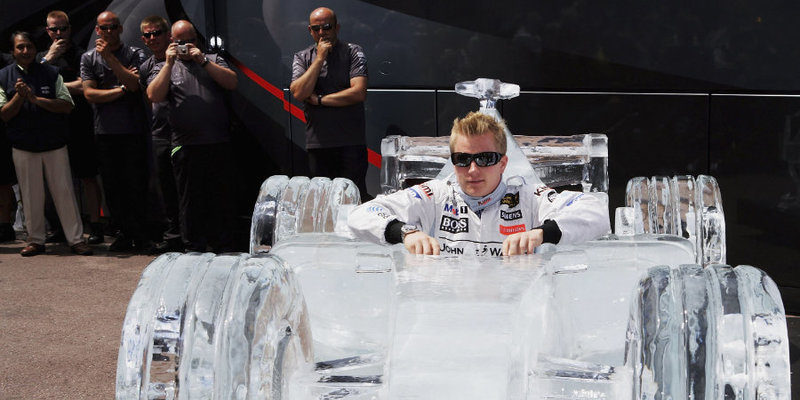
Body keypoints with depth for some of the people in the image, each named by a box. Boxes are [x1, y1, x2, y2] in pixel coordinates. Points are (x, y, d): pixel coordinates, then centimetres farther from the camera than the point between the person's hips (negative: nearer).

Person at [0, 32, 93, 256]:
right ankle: (35, 241, 16)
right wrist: (19, 96, -16)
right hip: (23, 147, 0)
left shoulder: (51, 74, 4)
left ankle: (76, 239, 5)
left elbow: (67, 106, -5)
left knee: (64, 191, 0)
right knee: (31, 195, 5)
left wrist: (36, 99, -14)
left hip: (55, 145, 0)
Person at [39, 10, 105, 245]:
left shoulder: (81, 56, 0)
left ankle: (95, 227, -1)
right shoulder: (42, 57, 18)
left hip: (79, 126, -5)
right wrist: (49, 58, -7)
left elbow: (83, 87, -12)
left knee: (88, 177, -4)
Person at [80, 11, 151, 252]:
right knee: (112, 187, 4)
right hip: (105, 132, 2)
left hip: (133, 130, -2)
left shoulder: (135, 54, 5)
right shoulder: (89, 58, 10)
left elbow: (134, 84, -11)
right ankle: (125, 234, 13)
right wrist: (121, 90, -7)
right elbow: (89, 93, 0)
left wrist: (109, 56, -11)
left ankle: (139, 237, 6)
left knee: (136, 185, -2)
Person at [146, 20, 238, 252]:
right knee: (190, 200, 4)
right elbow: (154, 96, -5)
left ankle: (223, 249, 13)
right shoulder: (164, 68, 13)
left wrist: (203, 61, -7)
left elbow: (232, 83, -1)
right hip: (186, 146, -1)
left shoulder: (213, 60, 16)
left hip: (219, 143, 1)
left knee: (221, 197, 5)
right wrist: (169, 63, -6)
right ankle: (194, 250, 13)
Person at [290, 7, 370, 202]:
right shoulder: (302, 58, 10)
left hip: (351, 142, -3)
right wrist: (319, 59, -7)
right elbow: (299, 93, -6)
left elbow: (359, 93, -11)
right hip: (317, 143, 3)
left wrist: (319, 99, -6)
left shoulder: (353, 52, 1)